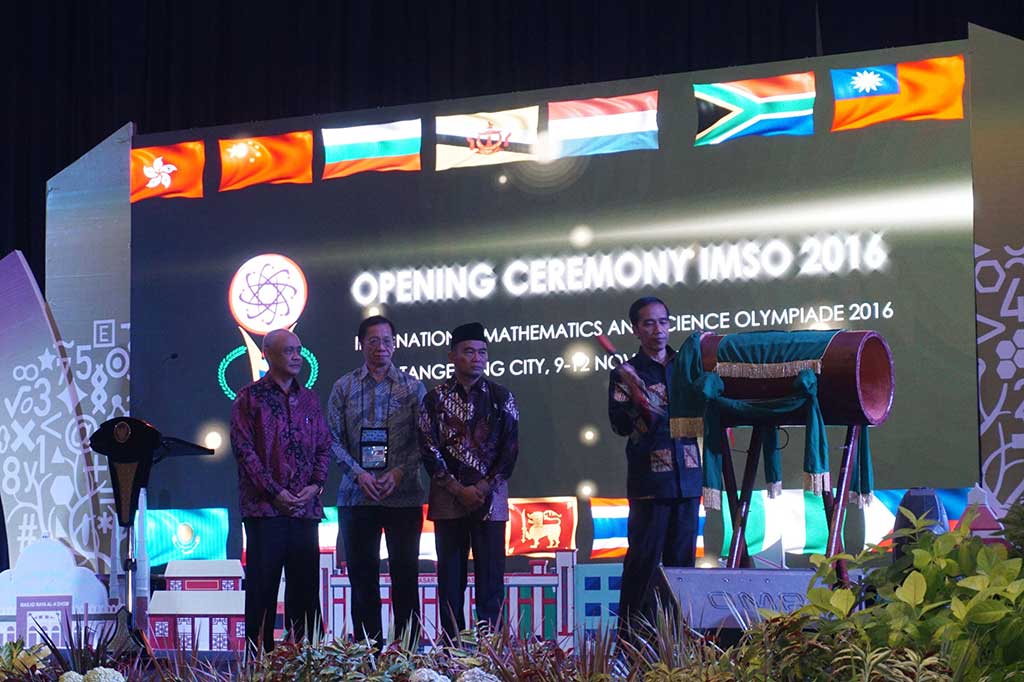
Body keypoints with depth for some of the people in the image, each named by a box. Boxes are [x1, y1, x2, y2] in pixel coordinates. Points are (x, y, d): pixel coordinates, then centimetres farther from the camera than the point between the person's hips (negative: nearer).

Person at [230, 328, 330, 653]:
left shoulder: (308, 398, 15)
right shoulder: (250, 397, 0)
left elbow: (324, 446, 15)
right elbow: (244, 449, -6)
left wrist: (316, 484, -2)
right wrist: (274, 492, -13)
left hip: (306, 506, 5)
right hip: (265, 506, -5)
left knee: (305, 587, 6)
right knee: (262, 587, -3)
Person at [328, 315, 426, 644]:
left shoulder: (413, 387, 6)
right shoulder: (344, 387, 7)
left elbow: (423, 440, 2)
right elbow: (334, 439, 3)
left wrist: (399, 472, -12)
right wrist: (359, 474, -10)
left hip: (404, 493, -1)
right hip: (357, 495, 1)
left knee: (405, 572, 0)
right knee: (362, 573, 3)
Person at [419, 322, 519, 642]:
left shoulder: (501, 397, 5)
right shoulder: (436, 398, 4)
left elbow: (510, 450, 1)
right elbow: (429, 451, -1)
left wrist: (483, 489, -9)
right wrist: (458, 490, -10)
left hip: (490, 498, 0)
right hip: (448, 500, 0)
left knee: (490, 577, -1)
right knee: (450, 579, 2)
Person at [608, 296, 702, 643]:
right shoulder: (627, 373, 3)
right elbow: (620, 425, -5)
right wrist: (636, 402, -21)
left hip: (687, 475, 4)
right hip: (650, 480, -4)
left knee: (682, 560, 6)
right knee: (643, 561, -6)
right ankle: (631, 641, -3)